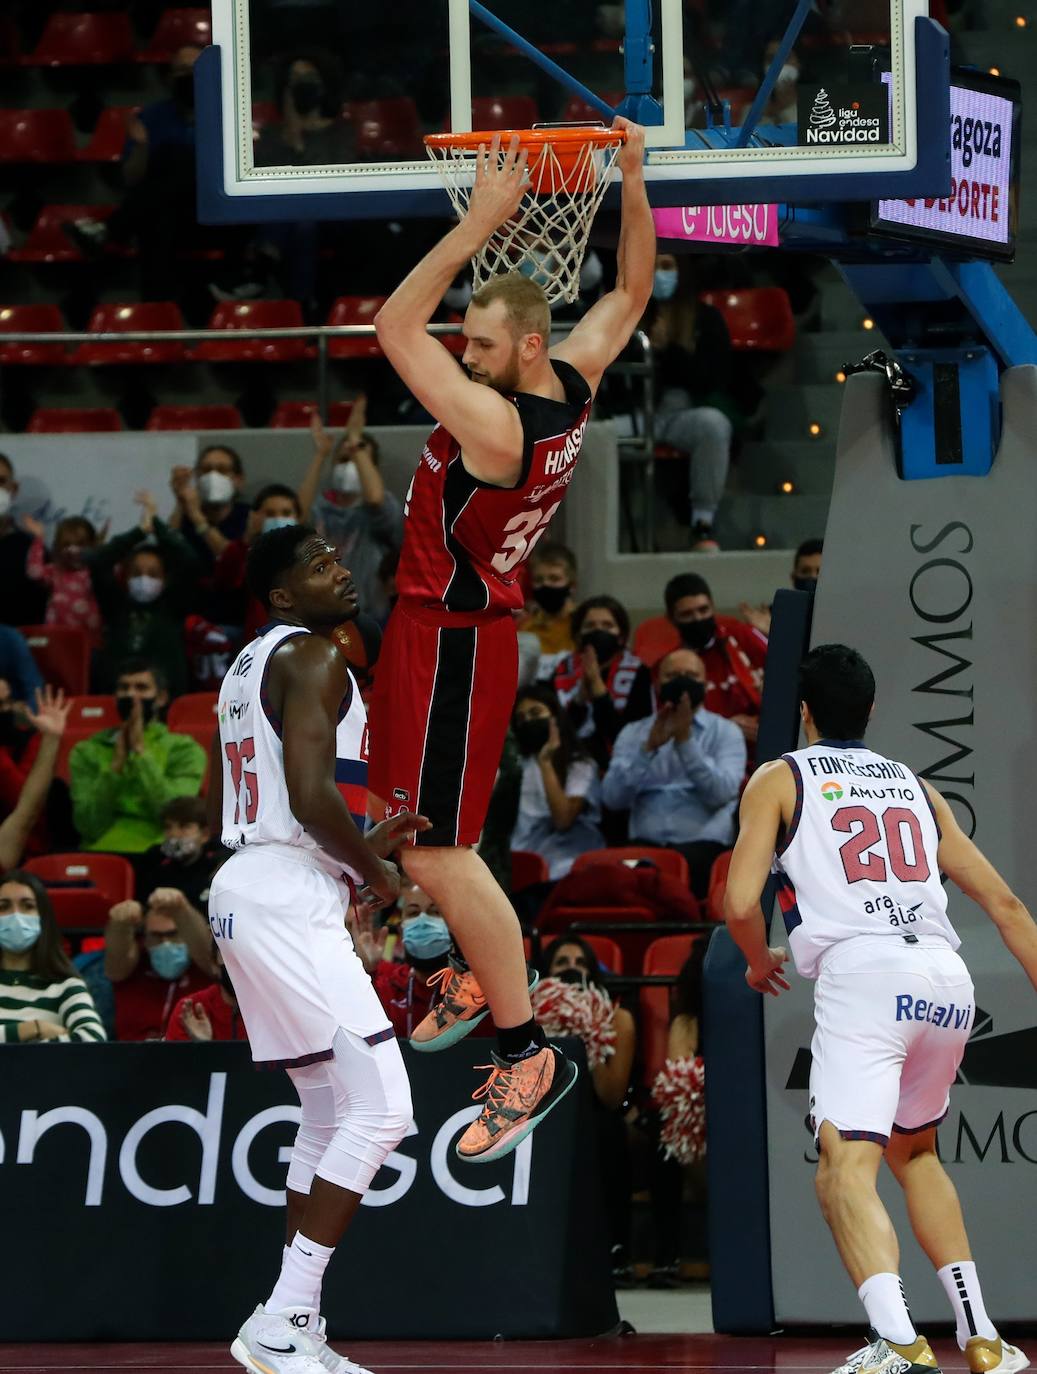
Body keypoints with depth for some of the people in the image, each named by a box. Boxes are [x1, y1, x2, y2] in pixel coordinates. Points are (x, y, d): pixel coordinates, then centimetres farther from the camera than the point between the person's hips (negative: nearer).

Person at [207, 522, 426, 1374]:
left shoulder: (250, 664, 19)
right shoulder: (314, 657, -11)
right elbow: (310, 793, -23)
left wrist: (358, 845, 23)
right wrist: (374, 870, -6)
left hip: (248, 884, 10)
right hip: (289, 899, -10)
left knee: (333, 1113, 16)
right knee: (381, 1109, -11)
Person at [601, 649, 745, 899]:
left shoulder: (726, 732, 12)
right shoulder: (633, 734, 17)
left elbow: (720, 793, -6)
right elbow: (613, 798, 2)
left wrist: (685, 740, -11)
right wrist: (649, 747, -8)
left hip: (704, 843, -1)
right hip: (647, 844, 1)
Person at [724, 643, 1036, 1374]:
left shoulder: (781, 779, 13)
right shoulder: (914, 786, 26)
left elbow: (741, 905, 2)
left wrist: (760, 961, 22)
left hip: (863, 974, -5)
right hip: (948, 977, 5)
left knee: (846, 1167, -12)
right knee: (914, 1150, 27)